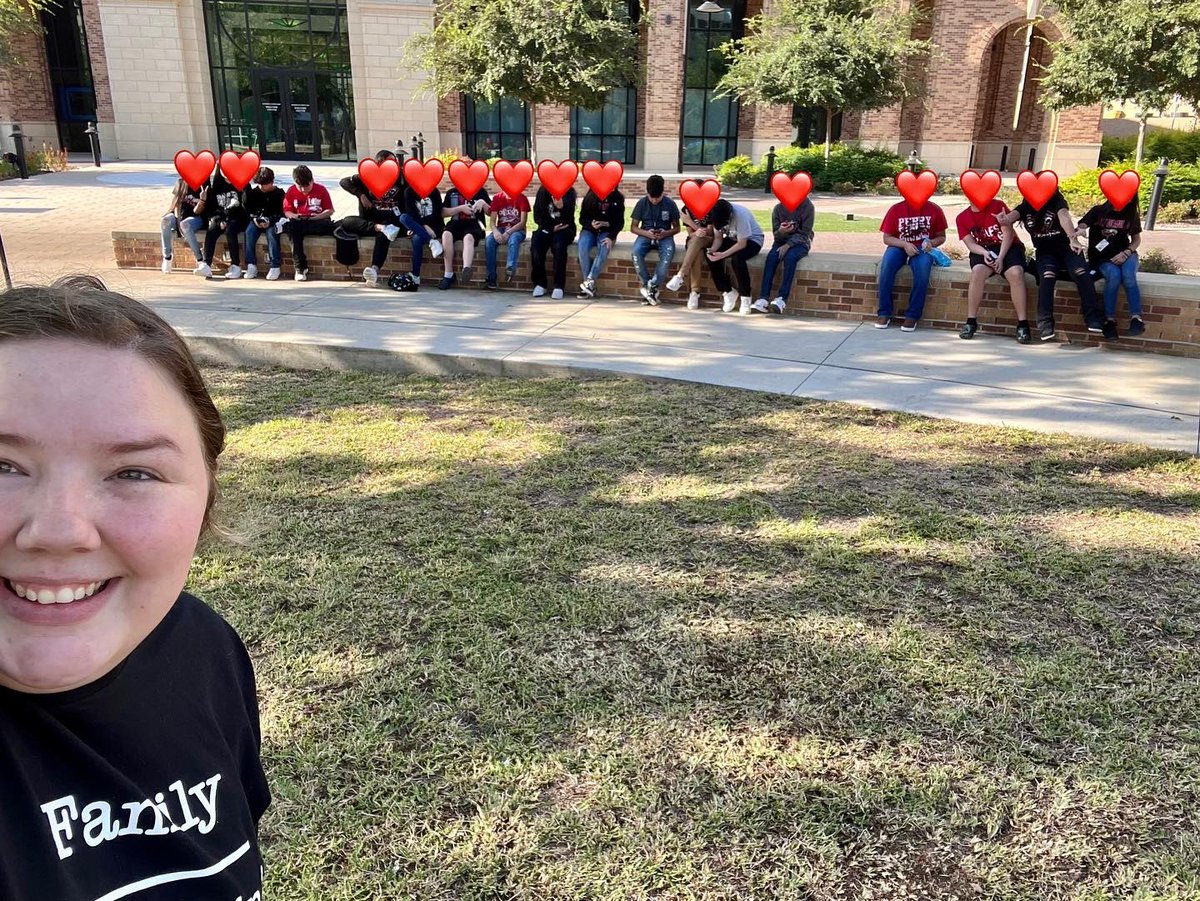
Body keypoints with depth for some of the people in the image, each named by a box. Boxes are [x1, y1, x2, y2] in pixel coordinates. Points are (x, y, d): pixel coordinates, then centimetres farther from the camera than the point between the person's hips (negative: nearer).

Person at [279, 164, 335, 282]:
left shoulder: (321, 189, 1)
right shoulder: (291, 191, 6)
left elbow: (330, 210, 0)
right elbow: (287, 211, 8)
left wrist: (316, 216, -16)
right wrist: (294, 216, -14)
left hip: (318, 222, -1)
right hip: (299, 222, 1)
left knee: (329, 225, -38)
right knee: (293, 230, -36)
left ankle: (286, 225, -30)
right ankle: (300, 268, -34)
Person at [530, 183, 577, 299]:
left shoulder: (569, 192, -4)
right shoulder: (542, 191, 5)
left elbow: (568, 218, -17)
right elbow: (537, 216, 5)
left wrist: (561, 207, -38)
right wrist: (552, 228, -9)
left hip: (563, 228, -3)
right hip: (546, 228, 3)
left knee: (559, 246, -34)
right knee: (535, 246, -27)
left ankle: (559, 286, -28)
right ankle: (539, 283, -15)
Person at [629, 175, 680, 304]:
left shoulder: (670, 204, -1)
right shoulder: (641, 203, 0)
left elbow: (676, 228, 5)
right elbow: (633, 227, 3)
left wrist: (665, 233, -18)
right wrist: (646, 233, -18)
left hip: (664, 236, -1)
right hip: (646, 235, 1)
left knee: (668, 252, -36)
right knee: (636, 251, -34)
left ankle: (652, 286, -27)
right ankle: (647, 285, -19)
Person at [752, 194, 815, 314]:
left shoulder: (807, 207, -11)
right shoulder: (778, 208, -4)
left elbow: (804, 233, -11)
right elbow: (776, 235, -1)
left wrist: (787, 245, -24)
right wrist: (780, 231, -25)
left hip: (800, 242, -2)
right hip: (782, 241, 2)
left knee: (790, 257, -35)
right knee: (771, 256, -29)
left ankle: (782, 299, -40)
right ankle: (763, 298, -38)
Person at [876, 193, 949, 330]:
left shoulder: (934, 210, 1)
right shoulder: (896, 209, -1)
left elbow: (941, 237, 8)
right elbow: (886, 238, -1)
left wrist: (931, 243, -14)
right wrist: (904, 244, -17)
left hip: (923, 249, 0)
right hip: (899, 247, 1)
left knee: (922, 267, -35)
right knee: (887, 263, -33)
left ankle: (913, 315, -26)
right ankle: (884, 313, -23)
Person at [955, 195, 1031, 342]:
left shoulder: (998, 206, -1)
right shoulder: (962, 218, 6)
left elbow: (1008, 233, -7)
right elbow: (970, 243, 0)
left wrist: (1000, 258, -19)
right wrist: (985, 253, -22)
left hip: (1008, 247, -1)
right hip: (983, 251, 1)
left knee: (1016, 273, -31)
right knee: (978, 271, -33)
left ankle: (1022, 324, -29)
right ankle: (971, 322, -26)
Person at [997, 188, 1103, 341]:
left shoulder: (1056, 201, -4)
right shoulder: (1024, 207, 5)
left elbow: (1064, 216, -23)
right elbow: (1010, 217, -14)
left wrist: (1073, 239, -43)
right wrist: (1004, 220, -42)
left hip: (1067, 248, -1)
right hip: (1045, 252, 1)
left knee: (1081, 273, -29)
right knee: (1047, 276, -31)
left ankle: (1092, 317, -27)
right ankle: (1045, 322, -32)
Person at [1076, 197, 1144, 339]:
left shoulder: (1132, 215, 4)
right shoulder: (1098, 211, -2)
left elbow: (1136, 239, 12)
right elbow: (1080, 227, -12)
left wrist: (1126, 253, -8)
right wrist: (1080, 231, -37)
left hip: (1124, 255, 2)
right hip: (1102, 257, -2)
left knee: (1129, 276, -32)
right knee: (1114, 275, -34)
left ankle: (1136, 318, -31)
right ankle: (1109, 320, -27)